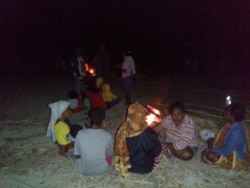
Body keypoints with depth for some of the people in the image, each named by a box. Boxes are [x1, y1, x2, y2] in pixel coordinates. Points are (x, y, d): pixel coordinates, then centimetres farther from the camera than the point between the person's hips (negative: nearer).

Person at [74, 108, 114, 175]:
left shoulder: (80, 134, -20)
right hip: (102, 170, -1)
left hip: (83, 170, 1)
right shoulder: (108, 136, -21)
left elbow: (77, 156, -8)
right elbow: (110, 155, -3)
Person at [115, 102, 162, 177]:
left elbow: (118, 150, -2)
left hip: (126, 166, 5)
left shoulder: (122, 129, -21)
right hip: (144, 168, -4)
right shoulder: (148, 133, -34)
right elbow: (157, 151, -15)